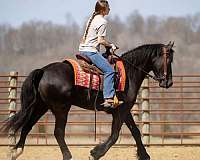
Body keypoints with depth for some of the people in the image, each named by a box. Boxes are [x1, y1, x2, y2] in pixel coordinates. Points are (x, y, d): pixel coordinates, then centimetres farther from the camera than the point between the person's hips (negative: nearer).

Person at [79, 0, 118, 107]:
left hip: (82, 49, 10)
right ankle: (108, 98, -28)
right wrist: (111, 45, -1)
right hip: (91, 51, -10)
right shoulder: (103, 21, -11)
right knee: (109, 71, -17)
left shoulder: (92, 19, 16)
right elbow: (100, 40, -16)